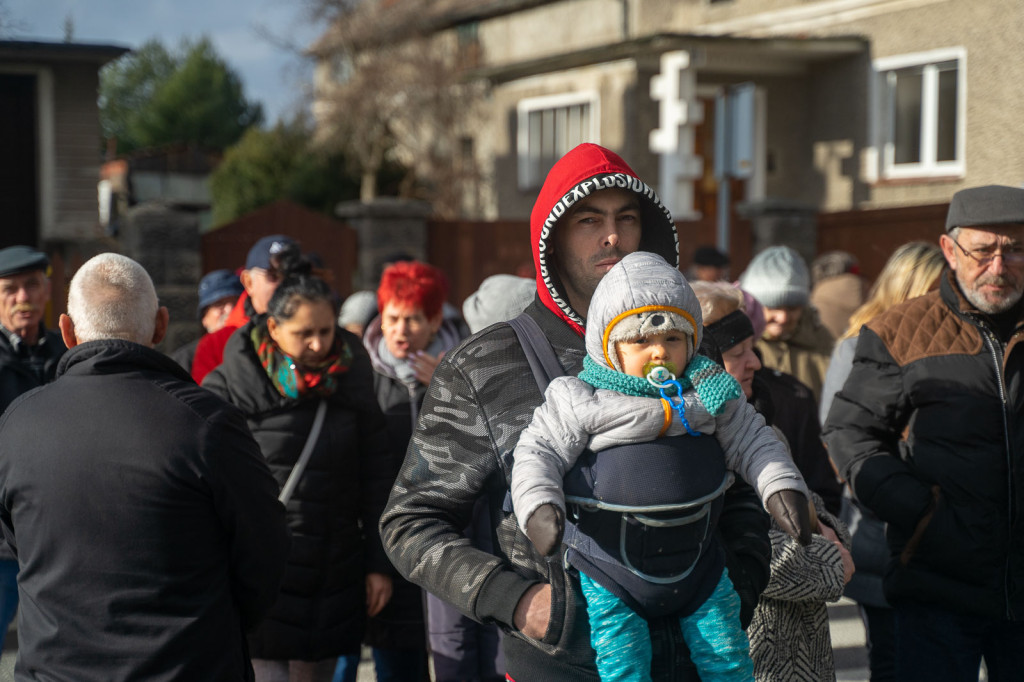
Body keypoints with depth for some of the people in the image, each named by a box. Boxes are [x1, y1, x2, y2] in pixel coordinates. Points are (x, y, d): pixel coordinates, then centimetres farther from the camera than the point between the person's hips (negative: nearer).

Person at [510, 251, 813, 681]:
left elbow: (752, 442, 10)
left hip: (694, 560, 3)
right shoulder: (580, 401, -8)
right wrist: (540, 508, -25)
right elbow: (538, 453, -7)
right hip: (609, 568, -3)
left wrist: (783, 489, -5)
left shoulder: (709, 392, 3)